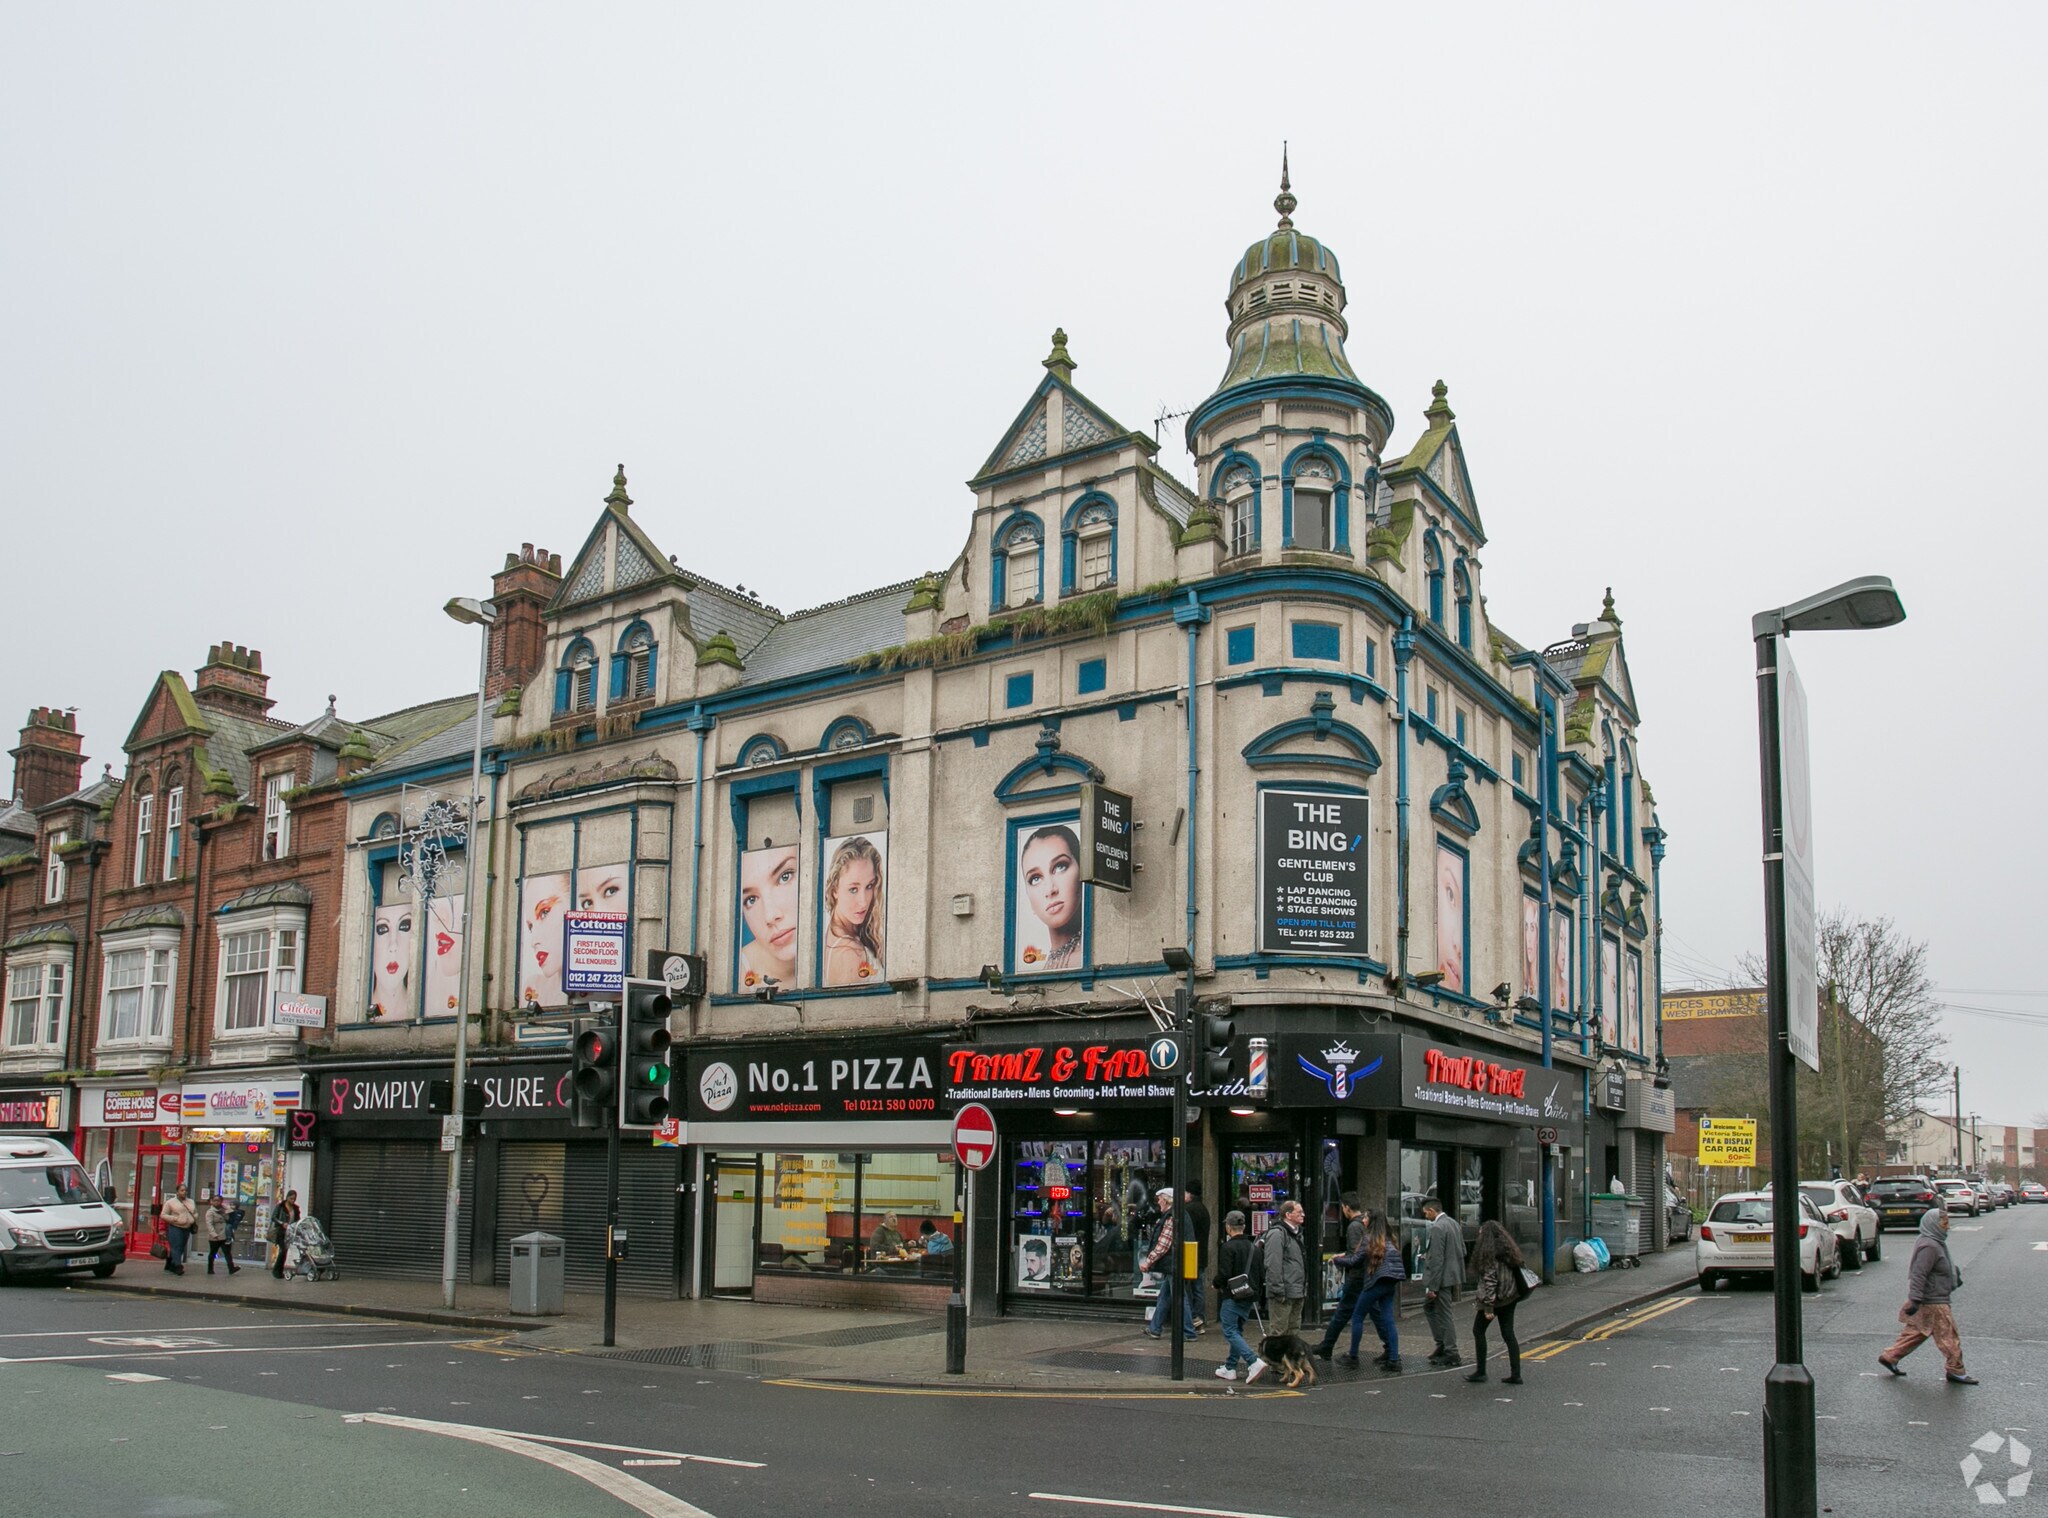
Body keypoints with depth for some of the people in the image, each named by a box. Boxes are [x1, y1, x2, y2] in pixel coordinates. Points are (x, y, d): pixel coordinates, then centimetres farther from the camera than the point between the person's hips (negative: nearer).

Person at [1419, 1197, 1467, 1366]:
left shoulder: (1437, 1228, -19)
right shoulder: (1454, 1223, 10)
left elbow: (1437, 1260, -22)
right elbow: (1463, 1252, 17)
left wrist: (1432, 1287, -19)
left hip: (1442, 1277, -10)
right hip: (1454, 1275, 10)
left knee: (1444, 1315, 0)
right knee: (1429, 1306, 19)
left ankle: (1451, 1354, 7)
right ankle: (1442, 1344, 20)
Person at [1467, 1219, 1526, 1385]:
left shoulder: (1489, 1252, -15)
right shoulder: (1508, 1249, 10)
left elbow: (1490, 1279, -20)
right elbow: (1516, 1271, 15)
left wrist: (1488, 1306, -20)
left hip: (1495, 1298, -8)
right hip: (1510, 1297, 8)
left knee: (1478, 1330, 7)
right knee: (1508, 1334, 9)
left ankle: (1480, 1372, 9)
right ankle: (1515, 1374, 5)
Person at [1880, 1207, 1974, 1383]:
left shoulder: (1936, 1243, 12)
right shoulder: (1929, 1247, -23)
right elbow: (1918, 1274, -26)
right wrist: (1915, 1300, -28)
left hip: (1934, 1299, 11)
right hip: (1933, 1303, -11)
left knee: (1915, 1332, 15)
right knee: (1948, 1336, 0)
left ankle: (1890, 1357, 21)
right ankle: (1956, 1371, 11)